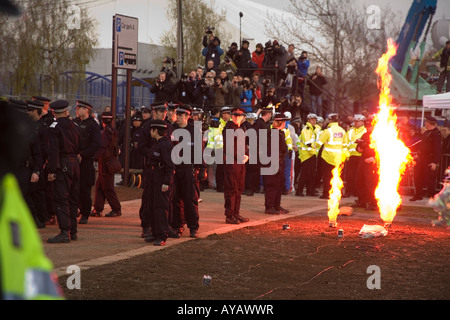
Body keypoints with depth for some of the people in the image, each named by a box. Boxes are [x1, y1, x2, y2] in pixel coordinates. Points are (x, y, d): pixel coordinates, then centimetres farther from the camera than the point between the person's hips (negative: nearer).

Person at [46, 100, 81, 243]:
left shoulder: (54, 127, -10)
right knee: (72, 199, 13)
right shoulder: (75, 126, 10)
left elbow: (53, 151, -17)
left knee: (61, 200, -7)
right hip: (75, 164, 7)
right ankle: (73, 231, 19)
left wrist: (51, 170, -16)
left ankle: (65, 232, -14)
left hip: (62, 166, -7)